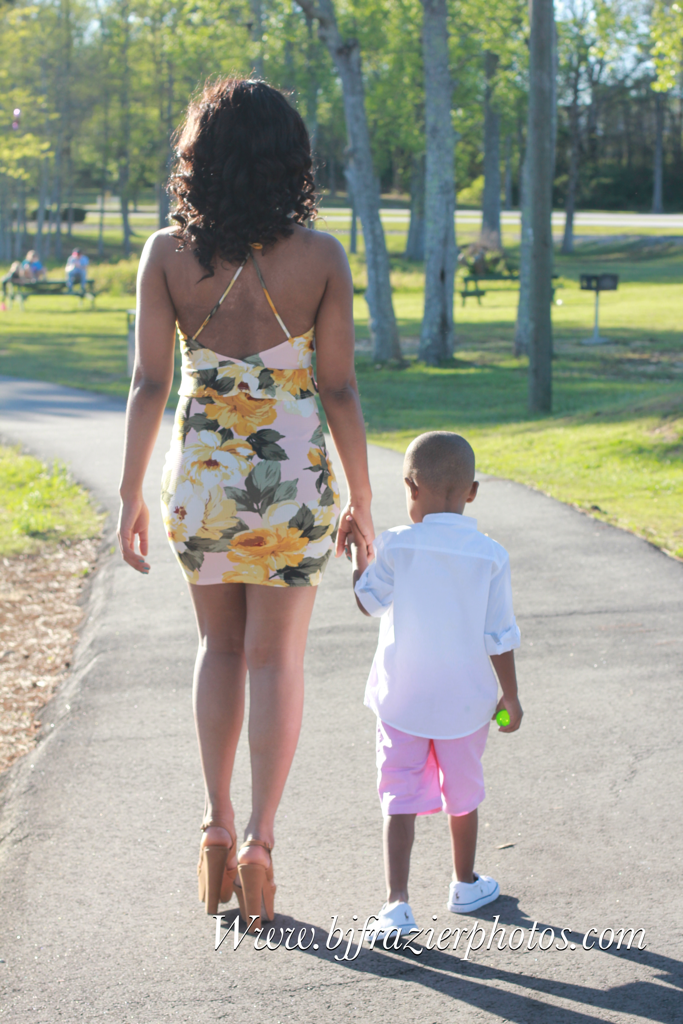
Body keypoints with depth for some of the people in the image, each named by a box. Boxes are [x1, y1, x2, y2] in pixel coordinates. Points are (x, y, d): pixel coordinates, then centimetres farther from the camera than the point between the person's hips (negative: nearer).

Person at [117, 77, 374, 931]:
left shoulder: (167, 254, -7)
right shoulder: (320, 257, -9)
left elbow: (149, 384, -7)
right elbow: (339, 390, -7)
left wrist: (130, 496, 2)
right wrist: (362, 503, 3)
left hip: (200, 476, 1)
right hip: (293, 477, -1)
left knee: (220, 644, 21)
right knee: (275, 658, 11)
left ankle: (217, 822, 13)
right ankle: (259, 838, 4)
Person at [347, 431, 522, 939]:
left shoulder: (396, 546, -12)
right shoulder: (490, 556, -10)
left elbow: (369, 601, 2)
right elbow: (499, 637, -6)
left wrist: (358, 552, 16)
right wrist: (510, 696, 5)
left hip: (402, 700, -1)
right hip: (465, 701, 1)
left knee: (400, 800, 1)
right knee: (463, 793, 19)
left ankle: (397, 902, -11)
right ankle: (465, 884, 36)